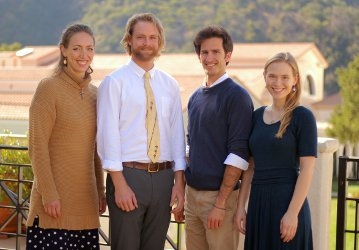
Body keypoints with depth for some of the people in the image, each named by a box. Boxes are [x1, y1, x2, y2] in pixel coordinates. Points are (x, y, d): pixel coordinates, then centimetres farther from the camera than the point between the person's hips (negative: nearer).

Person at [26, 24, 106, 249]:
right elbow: (37, 147, -11)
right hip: (56, 199, -6)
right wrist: (49, 195, -15)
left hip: (85, 201, 6)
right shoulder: (49, 88, -7)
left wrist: (100, 191, 15)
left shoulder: (94, 92, 11)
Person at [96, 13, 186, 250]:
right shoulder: (114, 82, -3)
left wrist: (179, 183, 2)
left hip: (163, 177, 4)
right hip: (128, 175, -4)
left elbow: (177, 134, 8)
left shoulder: (170, 85, 10)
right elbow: (108, 134, -8)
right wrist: (120, 184, -14)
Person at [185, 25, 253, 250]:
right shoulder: (196, 97, 12)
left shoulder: (237, 96, -9)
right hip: (192, 193, 7)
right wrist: (184, 188, 14)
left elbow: (238, 154, -15)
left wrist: (221, 203, -17)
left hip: (219, 196, -6)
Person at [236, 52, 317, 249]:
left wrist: (293, 213, -17)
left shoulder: (302, 116, -6)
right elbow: (249, 166, 12)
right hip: (258, 203, 5)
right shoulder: (257, 115, 10)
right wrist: (241, 206, 7)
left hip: (287, 201, -5)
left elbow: (307, 169, -11)